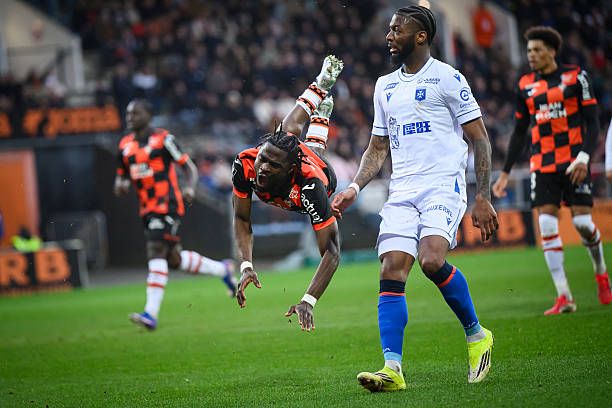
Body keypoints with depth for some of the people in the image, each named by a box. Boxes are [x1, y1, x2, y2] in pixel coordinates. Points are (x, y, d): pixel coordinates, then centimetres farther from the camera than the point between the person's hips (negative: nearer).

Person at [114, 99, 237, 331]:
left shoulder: (162, 139, -6)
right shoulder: (125, 145, 12)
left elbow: (189, 166, -4)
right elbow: (122, 176, 21)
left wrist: (190, 188, -22)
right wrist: (121, 186, -3)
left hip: (167, 205, -7)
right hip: (148, 209, 7)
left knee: (155, 251, -19)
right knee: (175, 259, 12)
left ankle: (151, 314, -23)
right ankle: (222, 270, 35)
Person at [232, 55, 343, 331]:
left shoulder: (311, 186, -55)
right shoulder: (245, 164, -46)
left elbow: (331, 251, -54)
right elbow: (242, 219, -31)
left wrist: (308, 301, -65)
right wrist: (246, 265, -47)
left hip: (318, 164, -1)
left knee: (313, 146, 38)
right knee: (290, 130, 38)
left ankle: (322, 110, 65)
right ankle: (321, 85, 61)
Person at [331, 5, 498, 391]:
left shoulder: (447, 78, 0)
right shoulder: (384, 86, 18)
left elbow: (480, 139, -1)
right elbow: (378, 148, 25)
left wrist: (483, 197, -8)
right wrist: (355, 188, 8)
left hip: (444, 185, -6)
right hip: (402, 192, 6)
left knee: (431, 259, -26)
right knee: (391, 272, -10)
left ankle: (477, 334, -3)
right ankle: (392, 369, -13)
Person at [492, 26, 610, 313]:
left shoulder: (575, 77, -1)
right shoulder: (526, 85, 10)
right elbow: (519, 132, 17)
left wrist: (584, 157, -17)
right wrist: (505, 173, 14)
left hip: (573, 162, -3)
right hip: (542, 165, 3)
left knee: (582, 222, -7)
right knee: (546, 224, -9)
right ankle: (564, 298, -8)